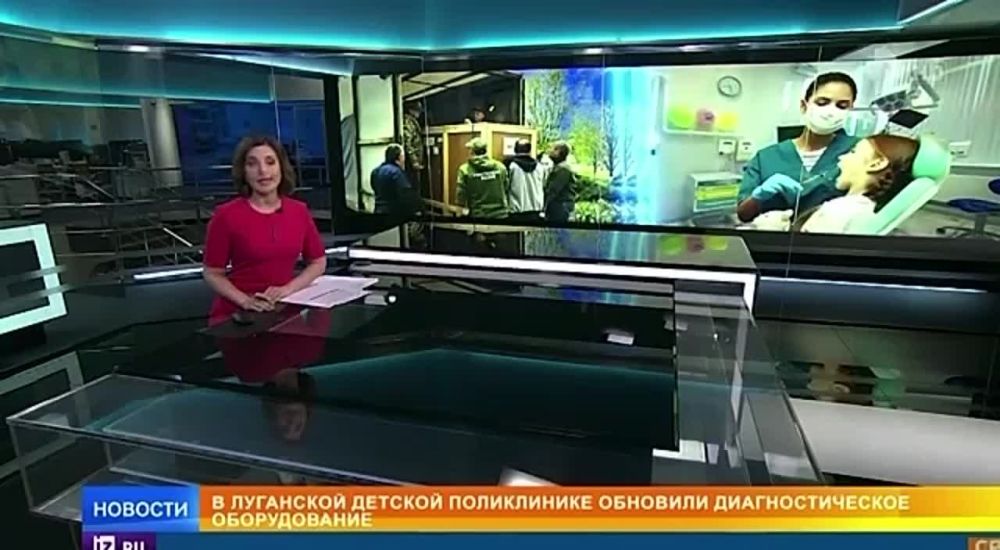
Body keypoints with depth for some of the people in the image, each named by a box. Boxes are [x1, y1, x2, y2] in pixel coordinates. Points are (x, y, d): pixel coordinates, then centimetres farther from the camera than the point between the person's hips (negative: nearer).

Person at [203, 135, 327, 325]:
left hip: (284, 310, 3)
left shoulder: (299, 211, 2)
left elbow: (318, 262, 10)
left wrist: (288, 289, -5)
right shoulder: (226, 215, -6)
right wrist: (245, 301, -16)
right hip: (235, 314, -2)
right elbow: (213, 274, -1)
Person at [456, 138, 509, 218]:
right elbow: (507, 190, 7)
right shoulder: (500, 167, 0)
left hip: (477, 216, -2)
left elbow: (460, 195, -5)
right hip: (500, 215, 2)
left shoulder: (465, 170, -8)